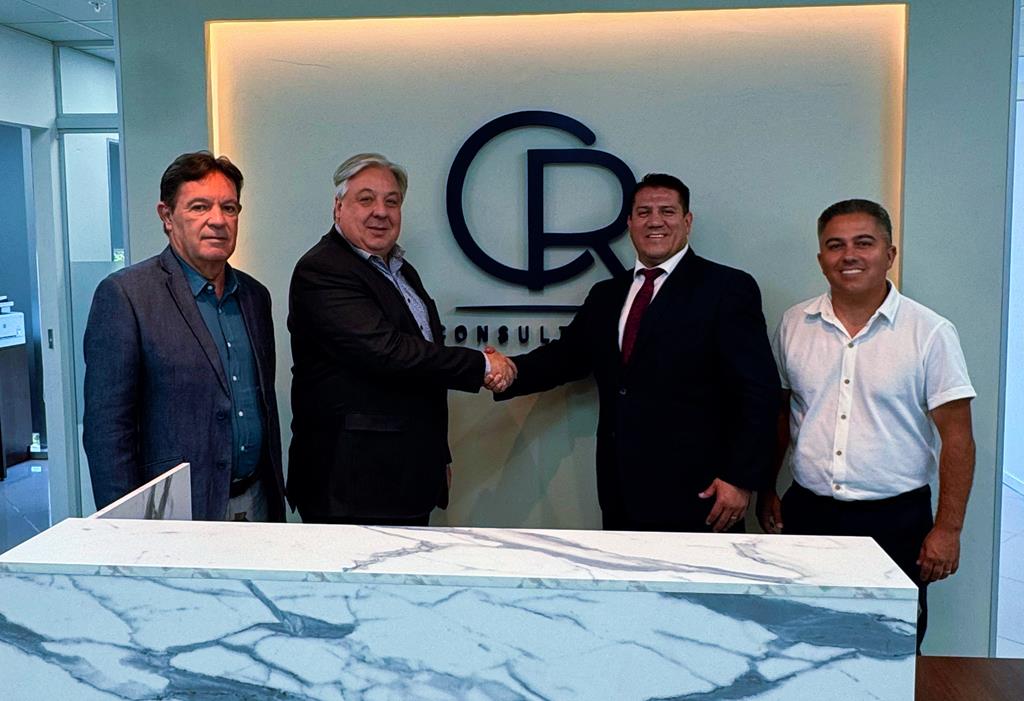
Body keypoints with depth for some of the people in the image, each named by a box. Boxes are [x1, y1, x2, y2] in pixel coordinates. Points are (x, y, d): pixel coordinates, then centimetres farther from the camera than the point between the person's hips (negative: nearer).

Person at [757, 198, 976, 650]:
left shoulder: (930, 333, -5)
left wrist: (947, 529, -9)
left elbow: (956, 436, -5)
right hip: (806, 513, 3)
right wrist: (765, 489, 12)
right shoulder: (795, 325, 4)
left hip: (895, 521, -2)